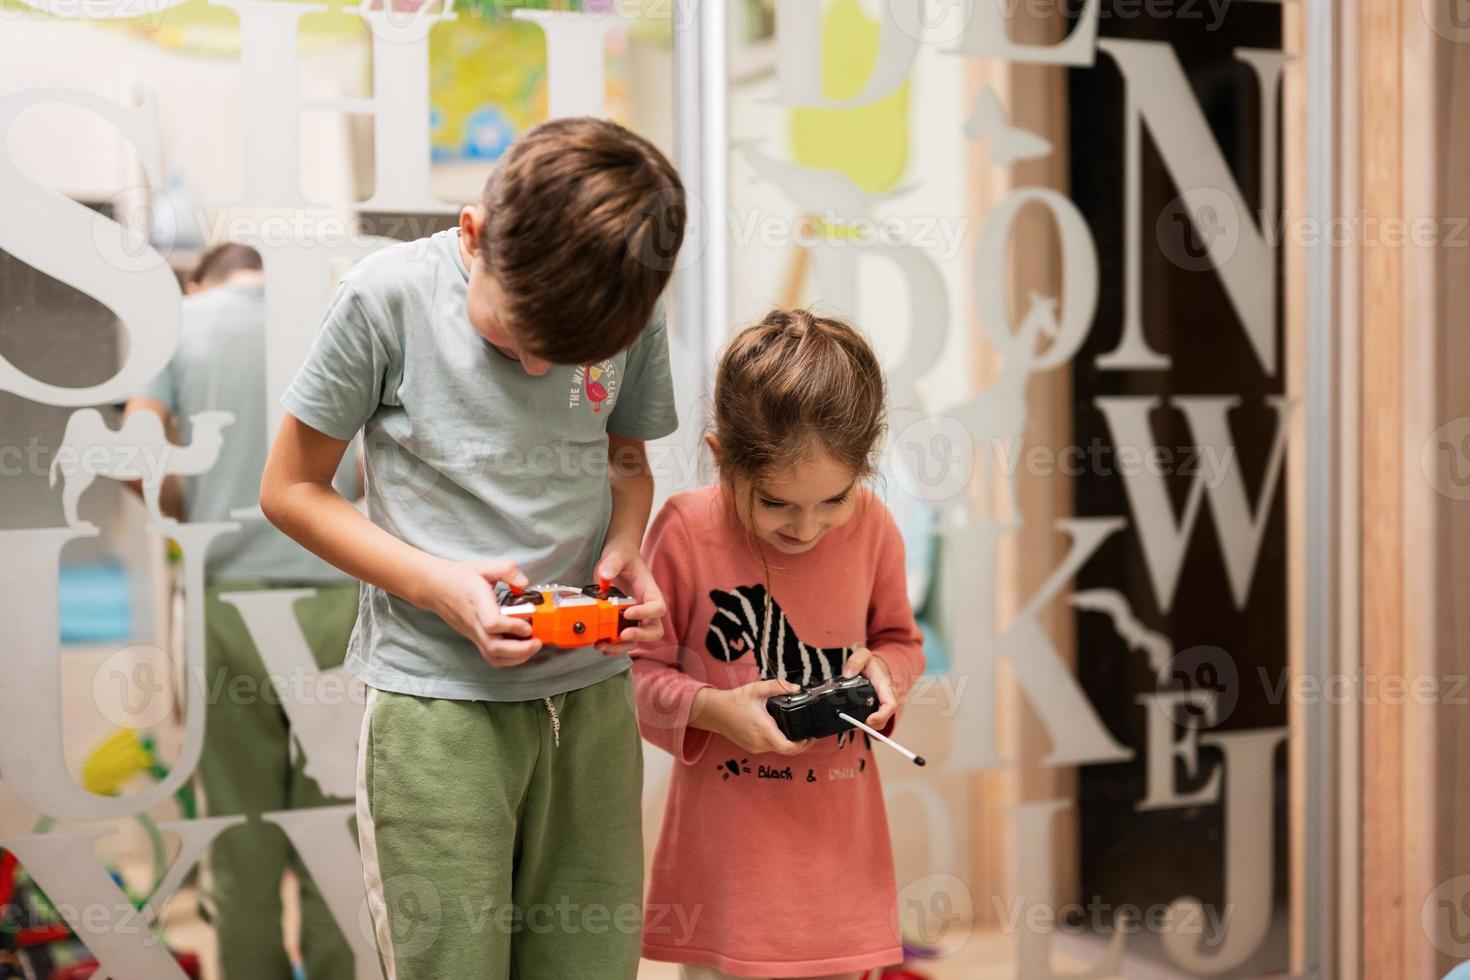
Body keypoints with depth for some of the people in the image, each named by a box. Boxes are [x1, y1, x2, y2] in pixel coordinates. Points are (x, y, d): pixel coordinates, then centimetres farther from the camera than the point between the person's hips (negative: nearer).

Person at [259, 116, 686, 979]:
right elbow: (291, 489, -2)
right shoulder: (390, 295, -11)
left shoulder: (635, 311, -1)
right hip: (437, 703, -3)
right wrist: (437, 585, -15)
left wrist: (624, 552, -6)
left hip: (591, 692, 3)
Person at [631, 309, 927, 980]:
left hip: (840, 834, 3)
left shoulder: (872, 528, -4)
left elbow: (901, 640, 12)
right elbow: (638, 670, -5)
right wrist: (712, 710, -21)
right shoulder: (686, 530, -13)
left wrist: (883, 670, -10)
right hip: (728, 841, -3)